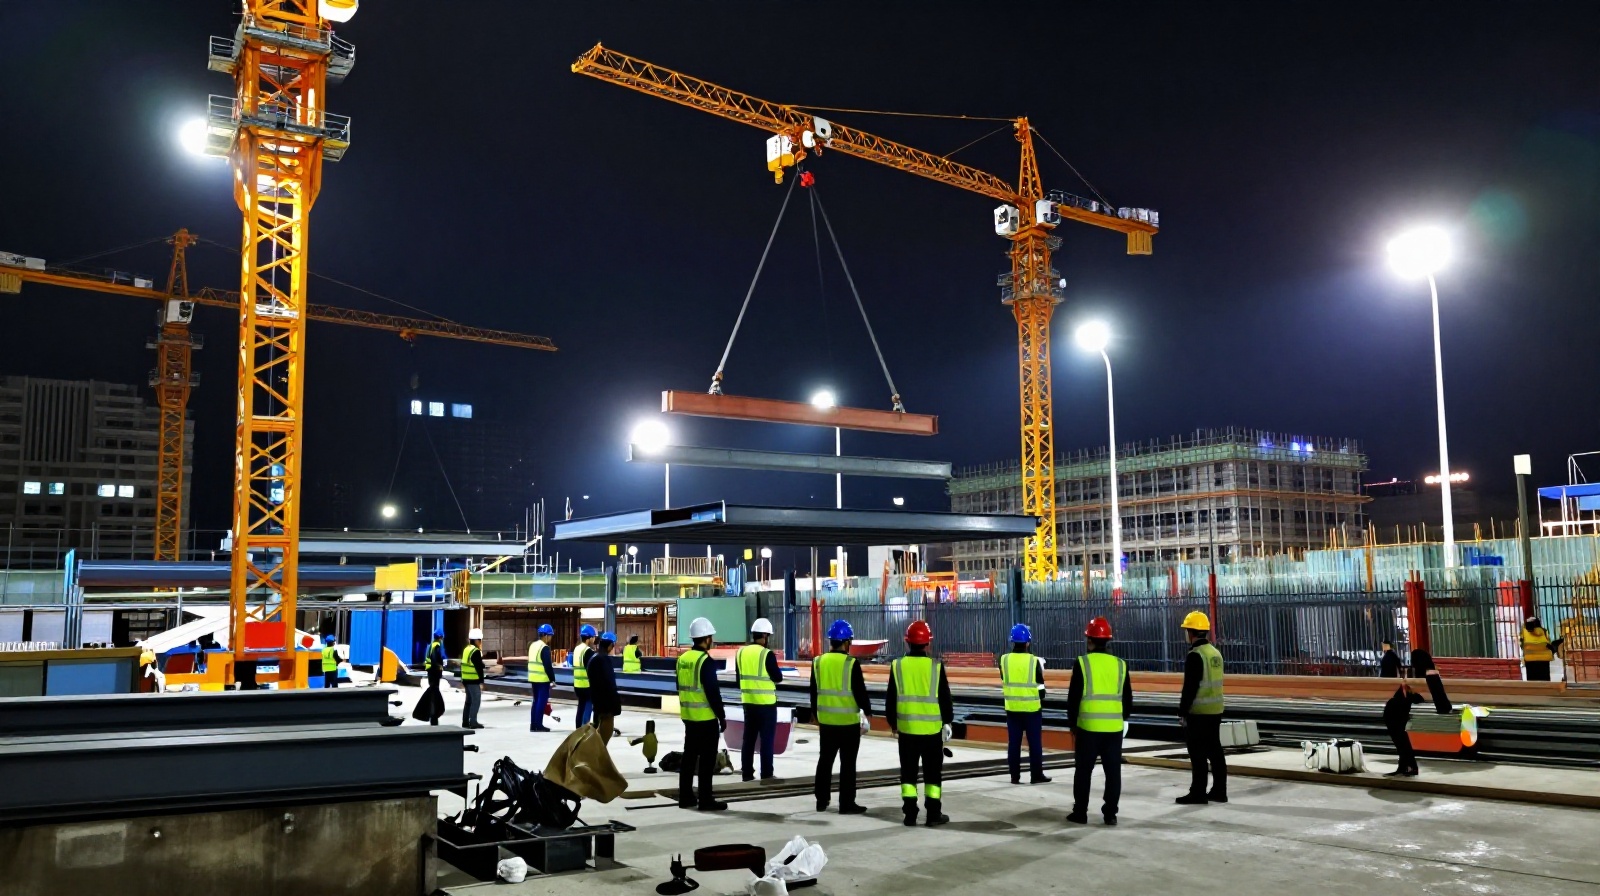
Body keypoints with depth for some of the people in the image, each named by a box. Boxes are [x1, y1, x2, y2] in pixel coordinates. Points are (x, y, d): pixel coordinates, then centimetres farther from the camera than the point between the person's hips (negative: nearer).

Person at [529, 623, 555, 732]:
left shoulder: (533, 645, 12)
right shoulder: (545, 648, -16)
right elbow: (548, 666, -18)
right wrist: (552, 679, -11)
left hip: (533, 678, 9)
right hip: (543, 679, -9)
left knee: (536, 700, 15)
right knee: (542, 701, -3)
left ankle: (533, 724, 16)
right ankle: (538, 725, -1)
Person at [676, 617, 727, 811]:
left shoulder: (683, 658, 8)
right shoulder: (705, 661, -17)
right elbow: (713, 692, -18)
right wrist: (721, 716, -11)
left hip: (689, 716, 8)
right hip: (706, 717, -8)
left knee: (689, 756, 13)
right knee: (707, 759, -2)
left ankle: (686, 796, 18)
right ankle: (706, 800, 0)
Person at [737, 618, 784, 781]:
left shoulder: (741, 652, 3)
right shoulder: (767, 654, -15)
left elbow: (740, 677, 11)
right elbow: (778, 677, -10)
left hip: (748, 701, 6)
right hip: (766, 703, -6)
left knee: (749, 738, 13)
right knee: (767, 739, 2)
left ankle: (747, 773, 17)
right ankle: (766, 774, 5)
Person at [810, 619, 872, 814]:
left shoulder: (818, 662, 2)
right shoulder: (851, 664, -14)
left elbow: (814, 692, 11)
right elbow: (860, 691, -12)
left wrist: (815, 713, 22)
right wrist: (867, 711, 3)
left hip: (826, 720, 5)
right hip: (848, 721, -5)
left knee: (825, 760, 14)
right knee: (847, 763, 2)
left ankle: (821, 801, 20)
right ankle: (846, 804, 5)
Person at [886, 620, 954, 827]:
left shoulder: (897, 666, -4)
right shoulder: (935, 666, -9)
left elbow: (890, 699, 2)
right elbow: (945, 698, -3)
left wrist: (893, 723, 15)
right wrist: (947, 721, 11)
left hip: (906, 728, 1)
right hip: (932, 729, -1)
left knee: (908, 772, 10)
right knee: (932, 772, 9)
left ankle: (910, 814, 10)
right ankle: (934, 814, 11)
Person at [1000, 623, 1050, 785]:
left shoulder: (1004, 659, -3)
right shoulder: (1034, 661, -10)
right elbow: (1040, 685, -2)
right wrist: (1041, 703, 13)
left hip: (1012, 707, 3)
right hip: (1032, 707, -3)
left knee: (1014, 742, 7)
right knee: (1034, 742, 6)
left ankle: (1015, 776, 10)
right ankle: (1036, 775, 10)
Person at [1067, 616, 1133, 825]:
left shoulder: (1082, 663, -7)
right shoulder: (1120, 665, 4)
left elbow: (1073, 697, -5)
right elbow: (1127, 699, 11)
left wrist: (1072, 724, 6)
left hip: (1088, 727, -3)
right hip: (1114, 727, 3)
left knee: (1083, 771, 7)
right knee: (1113, 771, 9)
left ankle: (1080, 812, 11)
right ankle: (1110, 813, 11)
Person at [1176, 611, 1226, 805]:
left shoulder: (1195, 655, -17)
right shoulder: (1215, 652, 11)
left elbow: (1190, 687, -19)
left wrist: (1182, 712, -14)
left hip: (1198, 712, -9)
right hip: (1215, 710, 9)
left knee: (1198, 754, -3)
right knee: (1215, 750, 12)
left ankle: (1198, 793, 0)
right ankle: (1219, 791, 17)